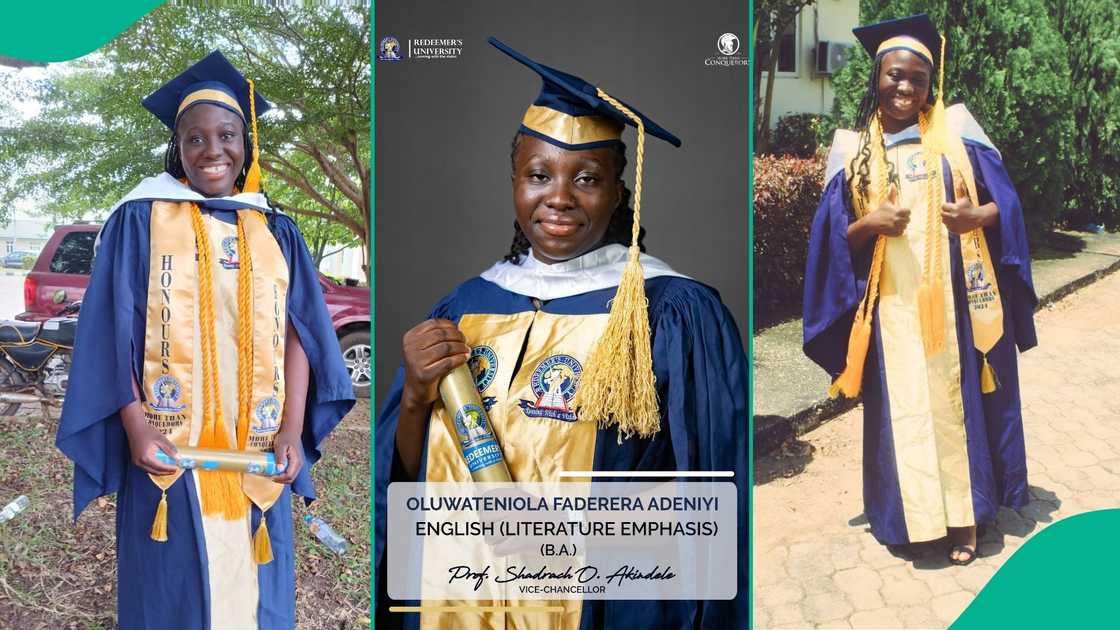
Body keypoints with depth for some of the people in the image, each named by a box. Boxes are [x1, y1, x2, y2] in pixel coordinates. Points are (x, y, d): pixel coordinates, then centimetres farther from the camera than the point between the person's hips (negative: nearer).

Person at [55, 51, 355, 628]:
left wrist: (291, 429, -9)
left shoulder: (276, 232, 11)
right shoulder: (141, 219, 4)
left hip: (256, 454, 2)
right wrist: (135, 425, -14)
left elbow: (298, 331, 3)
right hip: (167, 449, -2)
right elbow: (113, 329, -2)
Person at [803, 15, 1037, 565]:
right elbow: (834, 236, 4)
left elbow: (1005, 204, 5)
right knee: (900, 408, 3)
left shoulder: (956, 132, 5)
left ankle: (964, 517, 16)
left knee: (956, 400, 4)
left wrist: (975, 218, -16)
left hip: (953, 299, 0)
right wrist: (867, 223, -16)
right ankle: (910, 514, 17)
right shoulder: (853, 150, 6)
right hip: (892, 305, 1)